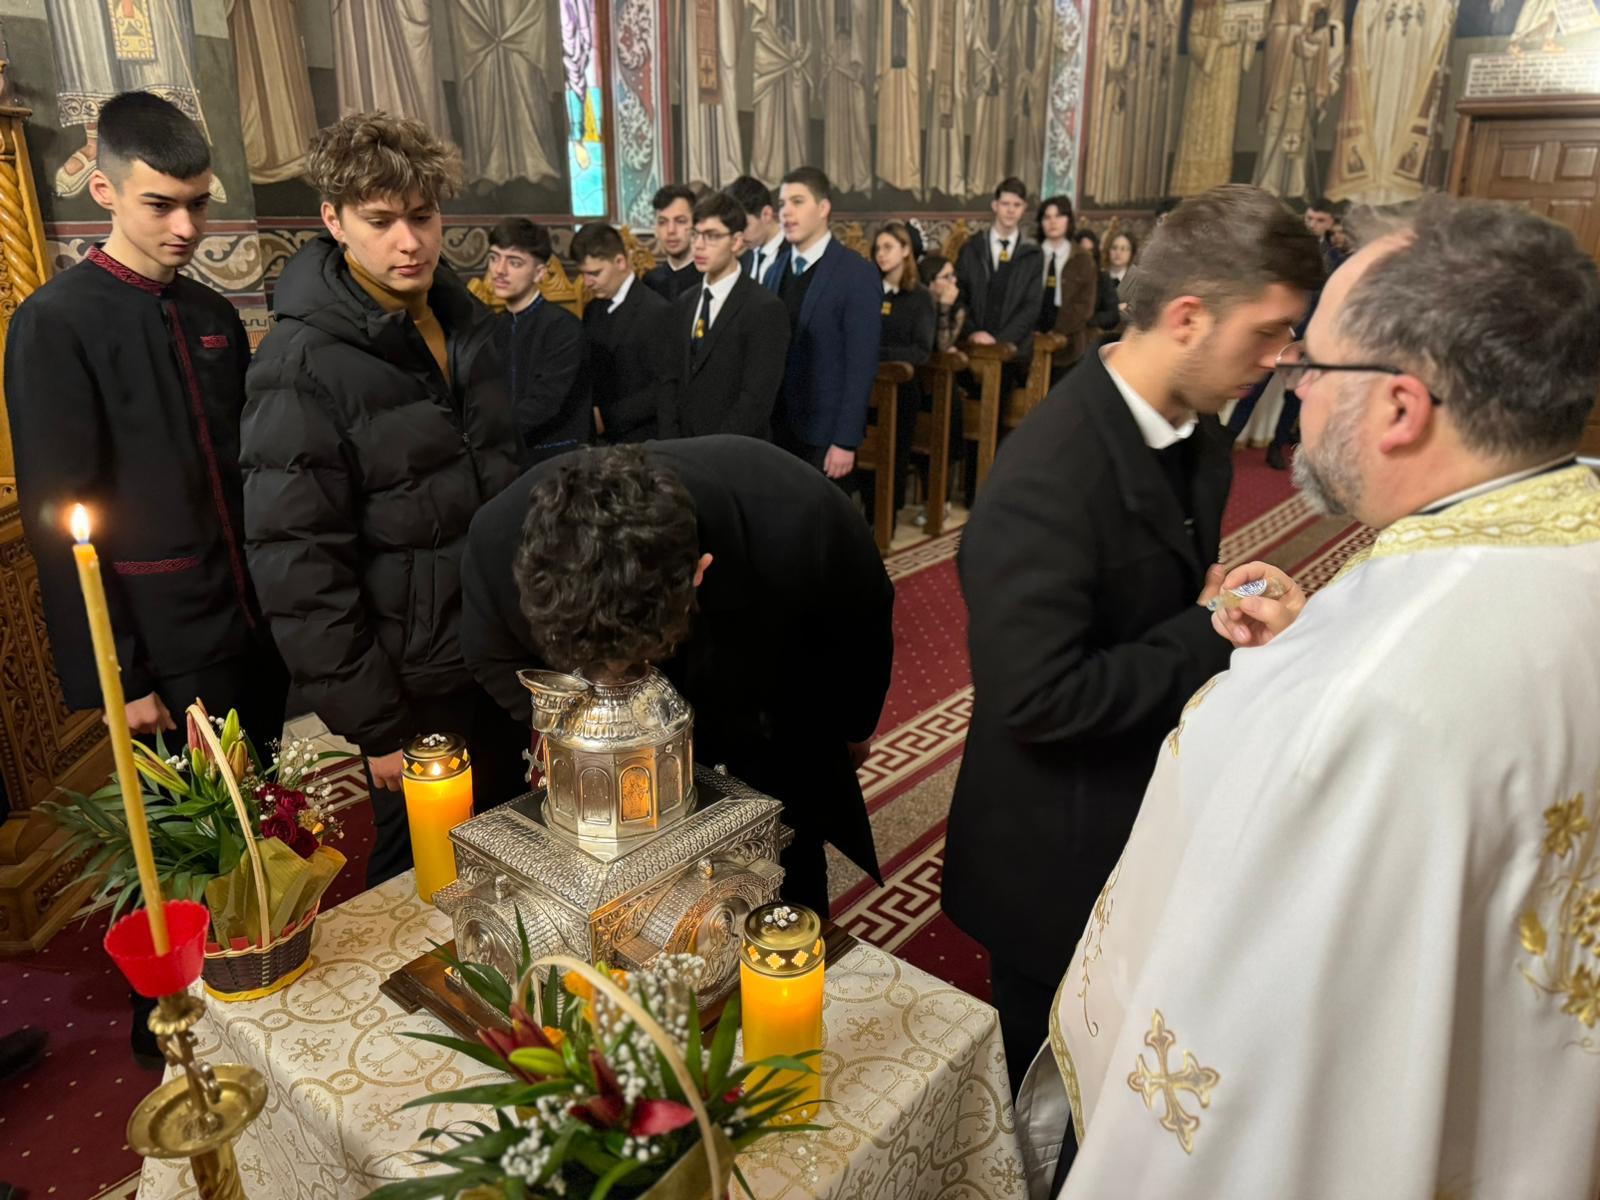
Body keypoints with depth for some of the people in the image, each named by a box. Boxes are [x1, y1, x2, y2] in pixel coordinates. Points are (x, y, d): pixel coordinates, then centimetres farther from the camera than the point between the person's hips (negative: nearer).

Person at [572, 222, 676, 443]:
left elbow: (666, 389, -16)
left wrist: (608, 417, -15)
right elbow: (590, 373, 15)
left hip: (641, 440, -6)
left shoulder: (656, 312, -12)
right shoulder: (592, 311, 12)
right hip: (600, 439, 6)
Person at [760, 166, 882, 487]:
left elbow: (861, 365, -14)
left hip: (825, 431, -5)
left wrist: (846, 441, -17)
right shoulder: (776, 270, 10)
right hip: (776, 428, 5)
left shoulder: (857, 274, -10)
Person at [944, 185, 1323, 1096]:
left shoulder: (1199, 436, -1)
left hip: (1158, 813, 8)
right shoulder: (1047, 478, -30)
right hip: (1062, 851, -8)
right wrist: (1212, 634, -24)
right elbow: (1037, 697, -32)